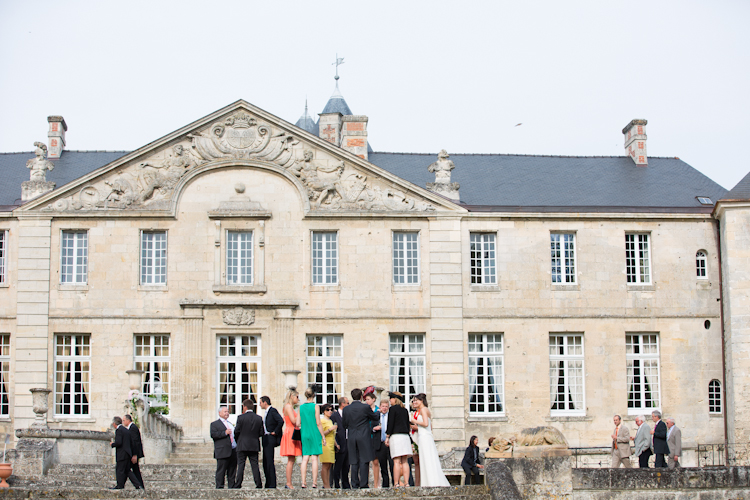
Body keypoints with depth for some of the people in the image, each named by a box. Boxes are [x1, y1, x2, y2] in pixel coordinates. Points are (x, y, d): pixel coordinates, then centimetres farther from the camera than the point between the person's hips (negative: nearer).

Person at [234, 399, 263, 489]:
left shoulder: (241, 417, -9)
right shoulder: (259, 418, 2)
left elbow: (237, 431, -6)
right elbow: (261, 433, 2)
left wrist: (236, 439, 13)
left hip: (242, 445, -3)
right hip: (254, 446, 3)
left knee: (241, 465, 1)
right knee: (255, 465, 6)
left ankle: (238, 485, 0)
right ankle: (258, 484, 3)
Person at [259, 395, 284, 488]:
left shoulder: (272, 411, -12)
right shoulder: (266, 412, 18)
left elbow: (281, 421, -24)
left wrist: (275, 432, -16)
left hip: (270, 438, -10)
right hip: (266, 439, 10)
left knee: (269, 462, -10)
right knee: (265, 462, 10)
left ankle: (272, 484, -9)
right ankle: (268, 484, 14)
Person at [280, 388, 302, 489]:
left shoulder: (291, 407, 20)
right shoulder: (288, 406, -9)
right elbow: (293, 420, -18)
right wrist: (299, 413, -6)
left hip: (292, 434, 10)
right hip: (290, 434, -10)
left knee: (291, 460, 8)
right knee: (291, 460, -10)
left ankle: (289, 484, 8)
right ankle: (289, 484, -10)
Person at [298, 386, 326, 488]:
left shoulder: (301, 407, 5)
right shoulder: (315, 406, -6)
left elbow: (298, 424, 4)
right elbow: (318, 423, -8)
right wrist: (323, 436, -2)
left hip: (304, 434, 4)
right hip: (315, 434, -4)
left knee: (305, 458, 4)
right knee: (315, 458, -2)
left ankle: (303, 482, -2)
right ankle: (314, 482, -5)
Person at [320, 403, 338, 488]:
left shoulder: (330, 421, 23)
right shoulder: (322, 420, -4)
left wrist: (336, 444, 20)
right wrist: (330, 429, -18)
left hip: (331, 446, 8)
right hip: (325, 445, -8)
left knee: (329, 466, 3)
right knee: (326, 466, -11)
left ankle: (327, 485, 2)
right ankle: (326, 485, -12)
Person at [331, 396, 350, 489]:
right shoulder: (334, 415, -6)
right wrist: (336, 444, -15)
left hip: (348, 445, 7)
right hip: (340, 445, -7)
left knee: (346, 466, 10)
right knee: (338, 466, -2)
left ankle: (346, 485, 16)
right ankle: (337, 485, 2)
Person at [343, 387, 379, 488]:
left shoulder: (346, 409, 4)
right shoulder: (365, 407, -7)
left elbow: (345, 425, 10)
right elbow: (375, 418, 6)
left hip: (351, 438, 4)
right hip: (364, 437, -4)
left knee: (354, 462, 6)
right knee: (364, 461, -3)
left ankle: (355, 484, 6)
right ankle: (363, 484, -8)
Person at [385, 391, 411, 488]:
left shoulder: (393, 409, -3)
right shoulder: (405, 410, 16)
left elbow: (390, 424, -8)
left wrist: (387, 437, -5)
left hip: (396, 436, -6)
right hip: (405, 436, 6)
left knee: (396, 462, -9)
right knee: (405, 461, 4)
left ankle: (396, 484, -12)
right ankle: (406, 483, -1)